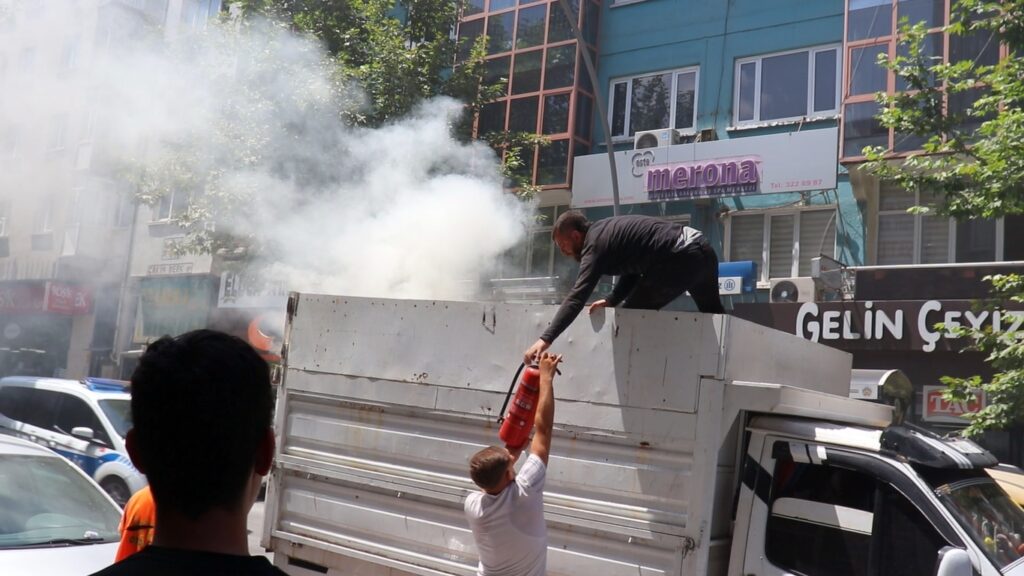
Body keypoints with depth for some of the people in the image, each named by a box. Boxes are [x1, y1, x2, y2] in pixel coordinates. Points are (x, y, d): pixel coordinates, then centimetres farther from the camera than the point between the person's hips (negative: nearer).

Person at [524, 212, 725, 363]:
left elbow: (577, 297, -22)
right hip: (701, 248, 10)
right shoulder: (605, 230, 18)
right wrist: (612, 300, 8)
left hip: (681, 259, -10)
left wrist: (545, 339, -27)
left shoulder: (595, 245, -10)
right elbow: (633, 266, 23)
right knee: (715, 318, 25)